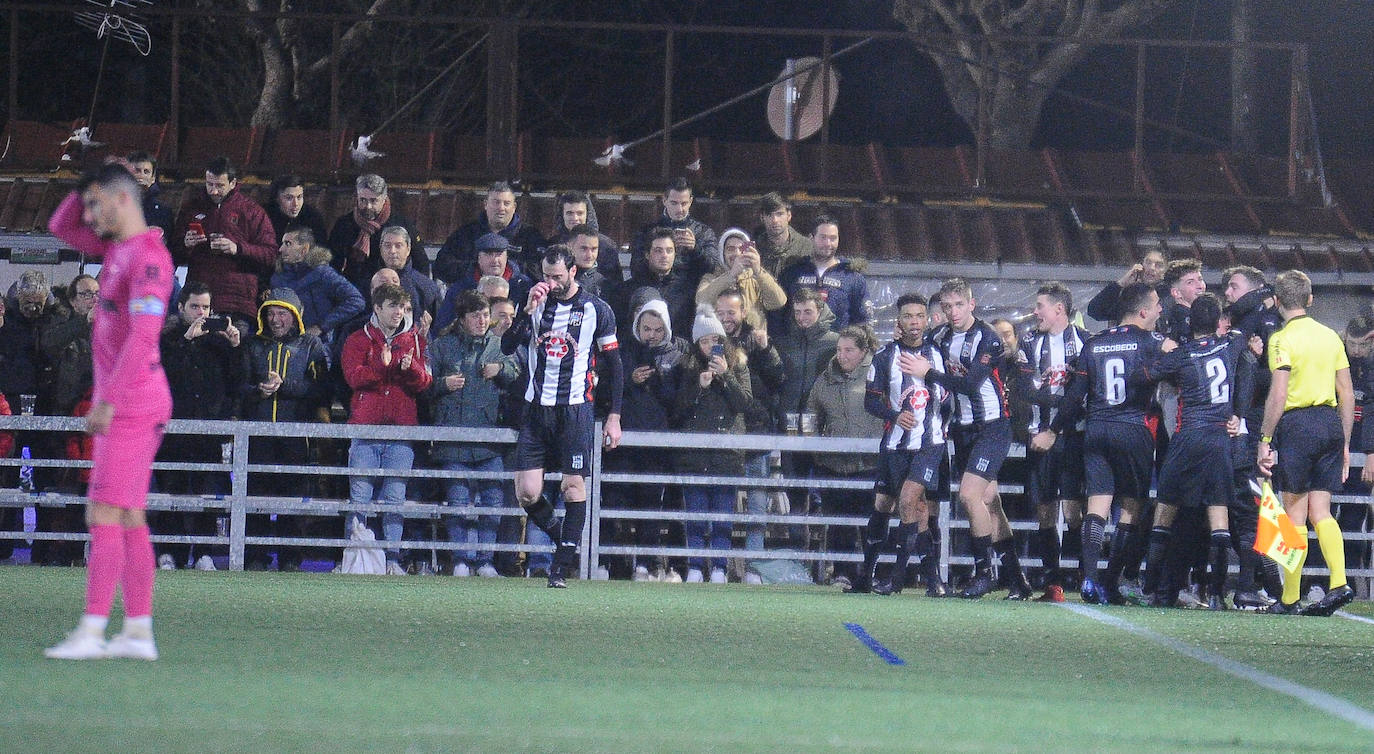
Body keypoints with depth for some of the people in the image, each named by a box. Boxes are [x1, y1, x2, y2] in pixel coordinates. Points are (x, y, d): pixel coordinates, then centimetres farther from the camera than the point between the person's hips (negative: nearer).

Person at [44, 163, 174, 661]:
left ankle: (90, 633, -15)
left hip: (132, 402, -10)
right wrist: (91, 187, 10)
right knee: (127, 519, 9)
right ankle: (139, 633, 9)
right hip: (126, 406, 10)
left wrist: (108, 400, -29)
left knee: (103, 516, -12)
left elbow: (144, 337, -27)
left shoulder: (149, 258, -19)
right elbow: (60, 228, 25)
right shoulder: (122, 245, 14)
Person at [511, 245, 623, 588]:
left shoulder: (596, 310, 3)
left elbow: (614, 364, 6)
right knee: (526, 492, -6)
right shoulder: (538, 304, 10)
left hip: (575, 409, -3)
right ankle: (565, 541, 18)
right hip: (536, 407, 3)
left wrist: (614, 416, 1)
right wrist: (528, 310, -11)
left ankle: (561, 567, -3)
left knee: (574, 486, -7)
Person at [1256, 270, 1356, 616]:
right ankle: (1338, 584, -9)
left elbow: (1278, 396, -15)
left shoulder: (1283, 339, -7)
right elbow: (1347, 395, 13)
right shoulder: (1331, 336, 11)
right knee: (1321, 513, 8)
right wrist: (1344, 442, 19)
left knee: (1295, 515, 0)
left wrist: (1265, 439, -10)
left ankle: (1290, 598, 3)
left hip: (1296, 424, -5)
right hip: (1330, 423, 5)